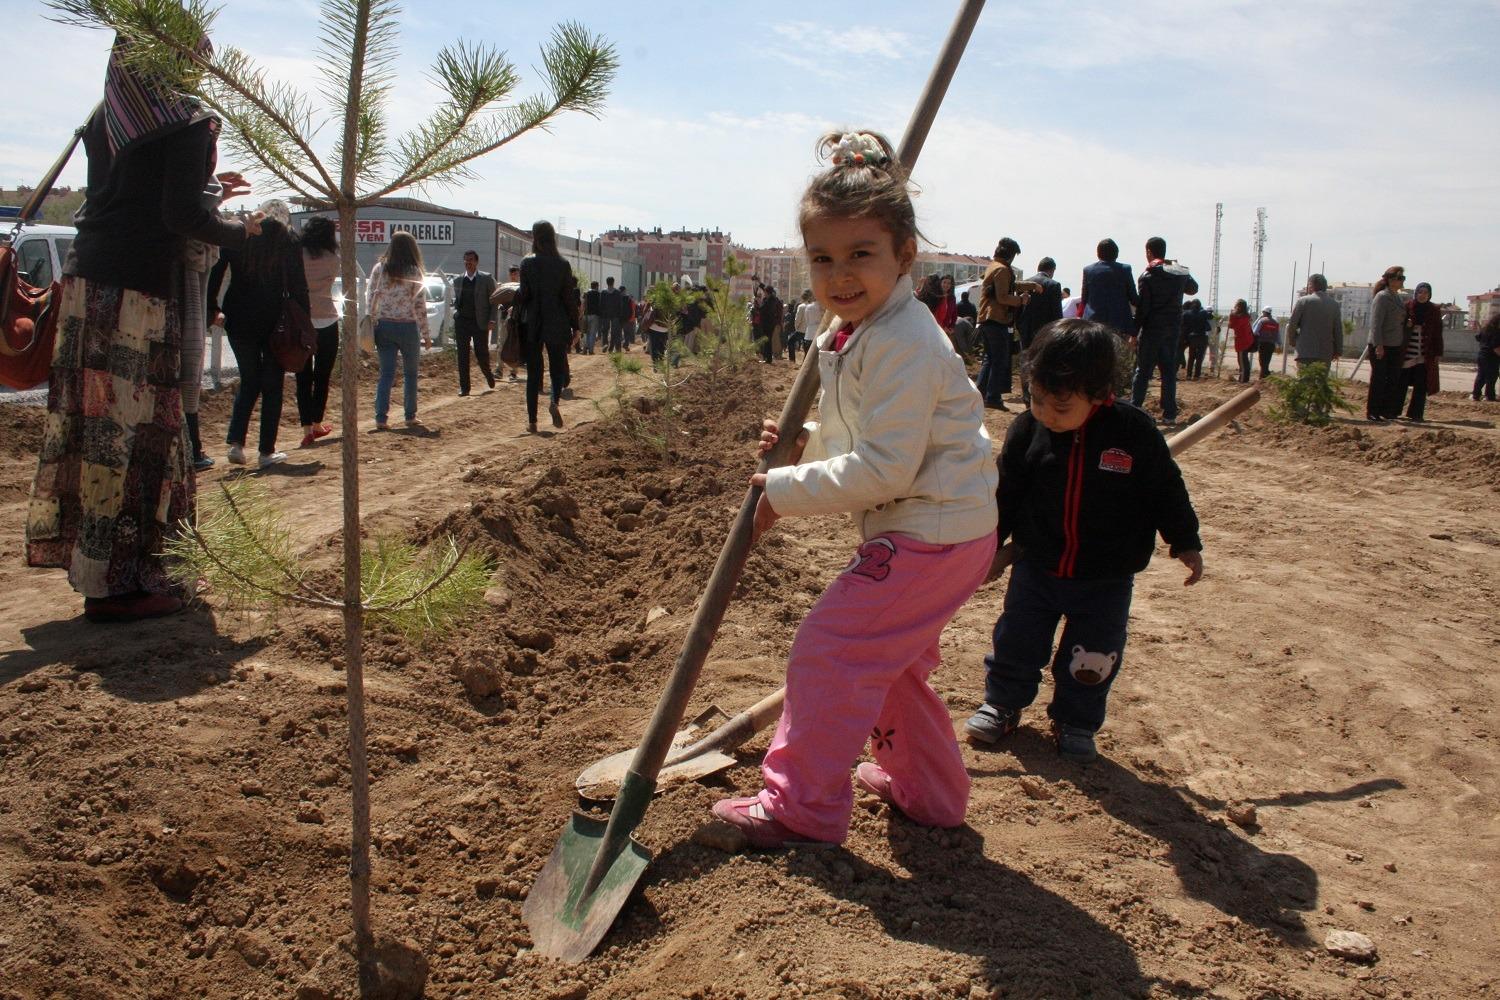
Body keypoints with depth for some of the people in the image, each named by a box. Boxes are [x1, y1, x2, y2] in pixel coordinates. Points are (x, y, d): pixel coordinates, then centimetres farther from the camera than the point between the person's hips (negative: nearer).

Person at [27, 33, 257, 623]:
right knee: (134, 426, -4)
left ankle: (92, 565, 21)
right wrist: (239, 233, 4)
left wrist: (205, 185, 31)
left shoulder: (106, 116, 17)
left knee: (91, 420, 11)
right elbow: (180, 215, -13)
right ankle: (117, 583, 1)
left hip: (86, 277, 8)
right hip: (140, 286, -8)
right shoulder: (187, 119, -5)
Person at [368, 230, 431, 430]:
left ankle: (381, 418, -4)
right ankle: (410, 416, 18)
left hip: (384, 326, 2)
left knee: (386, 373, 4)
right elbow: (419, 306, -7)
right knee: (410, 374, 13)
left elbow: (372, 300, 1)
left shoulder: (379, 269, 0)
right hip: (408, 328, -2)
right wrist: (426, 334, 0)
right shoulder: (414, 272, -8)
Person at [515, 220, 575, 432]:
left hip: (533, 324, 0)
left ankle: (532, 421, 7)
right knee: (558, 365, 14)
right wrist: (575, 326, 4)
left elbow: (523, 294, -7)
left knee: (533, 371, 7)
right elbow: (569, 297, -2)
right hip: (557, 324, 0)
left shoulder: (527, 263, -4)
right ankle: (555, 401, -15)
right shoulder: (562, 264, -2)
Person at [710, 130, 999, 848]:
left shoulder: (903, 345, -24)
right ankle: (927, 788, 41)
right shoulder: (853, 334, 8)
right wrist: (803, 444, 1)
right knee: (886, 662, 23)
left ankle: (803, 807, 8)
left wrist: (787, 492, -20)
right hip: (923, 528, 11)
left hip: (932, 535, -11)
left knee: (828, 649, -6)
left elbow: (885, 467, -28)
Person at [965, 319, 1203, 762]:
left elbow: (1166, 490, -2)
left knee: (1093, 659, 9)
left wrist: (1186, 543, 0)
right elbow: (1006, 493, 0)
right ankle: (1001, 705, 35)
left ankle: (1075, 722, 32)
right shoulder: (1027, 430, -10)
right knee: (1015, 643, 11)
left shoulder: (1135, 432, -15)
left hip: (1106, 579, -1)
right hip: (1036, 569, 1)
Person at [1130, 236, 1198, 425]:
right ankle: (1169, 413, 6)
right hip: (1174, 329, 5)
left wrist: (1134, 333, -8)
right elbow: (1193, 289, 27)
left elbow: (1142, 308, -12)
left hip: (1152, 330, -4)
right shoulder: (1181, 273, 7)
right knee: (1169, 370, 8)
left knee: (1143, 371, 1)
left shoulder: (1148, 275, -9)